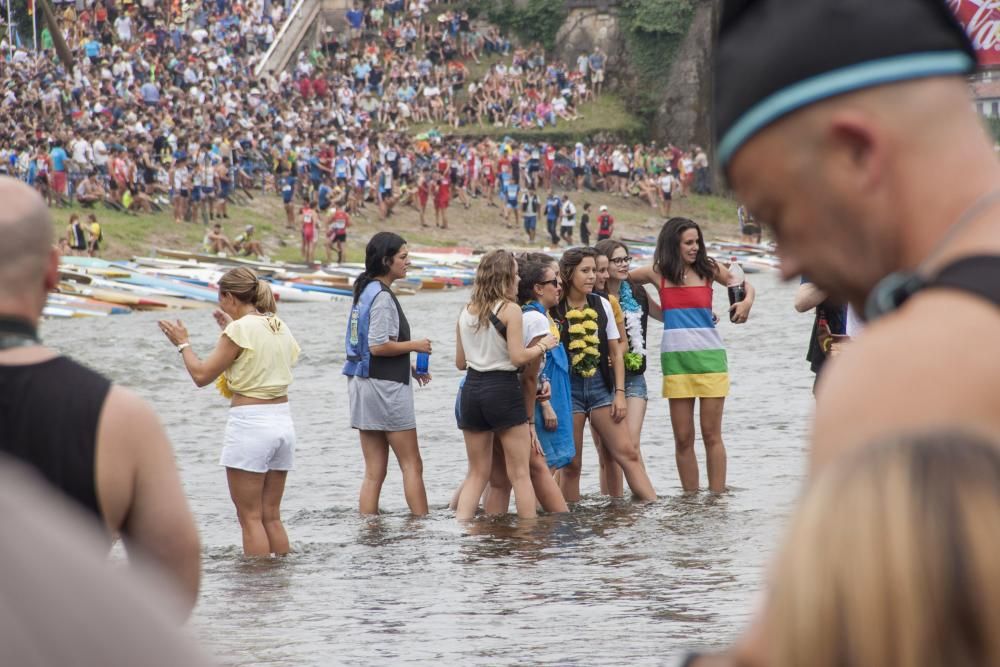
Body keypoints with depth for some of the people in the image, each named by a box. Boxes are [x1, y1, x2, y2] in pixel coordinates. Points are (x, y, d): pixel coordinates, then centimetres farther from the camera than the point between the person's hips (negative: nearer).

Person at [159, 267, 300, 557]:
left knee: (250, 517, -1)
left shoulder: (241, 329, -12)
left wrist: (183, 343, 7)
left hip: (249, 423, -8)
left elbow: (201, 375, -7)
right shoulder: (280, 328, 10)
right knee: (271, 516, 13)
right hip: (283, 422, 8)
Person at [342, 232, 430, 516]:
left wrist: (408, 366, 16)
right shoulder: (382, 296, -15)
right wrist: (414, 346, -8)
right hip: (385, 386, -9)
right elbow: (378, 346, -21)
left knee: (374, 471, 8)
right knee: (412, 465, -1)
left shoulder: (365, 292, 14)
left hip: (362, 385, 9)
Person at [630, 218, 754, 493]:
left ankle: (717, 498, 0)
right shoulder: (658, 274, 4)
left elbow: (746, 286, 15)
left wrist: (747, 302, -4)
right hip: (675, 359, 1)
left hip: (710, 357, -1)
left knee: (712, 435, -2)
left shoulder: (709, 269, 4)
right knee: (683, 439, 2)